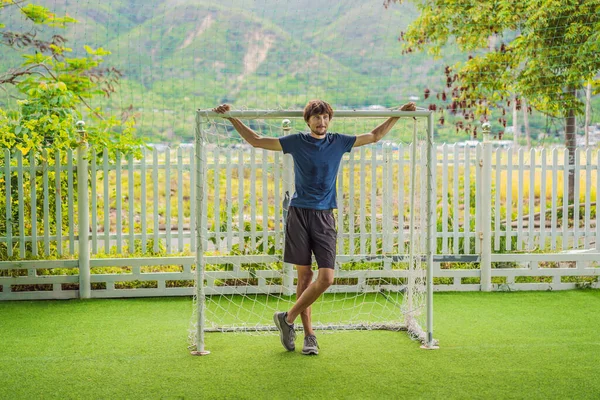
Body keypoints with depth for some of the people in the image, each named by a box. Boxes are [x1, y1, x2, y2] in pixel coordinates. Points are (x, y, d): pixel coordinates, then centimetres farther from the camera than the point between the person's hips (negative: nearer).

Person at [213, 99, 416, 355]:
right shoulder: (296, 142, 4)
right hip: (299, 214, -1)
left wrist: (399, 114, 17)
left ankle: (288, 319, 7)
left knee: (326, 278, -10)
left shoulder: (338, 142, 8)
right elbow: (256, 141, 9)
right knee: (304, 276, 2)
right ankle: (309, 335, 11)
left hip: (324, 216, 2)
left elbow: (375, 136, 20)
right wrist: (231, 118, 4)